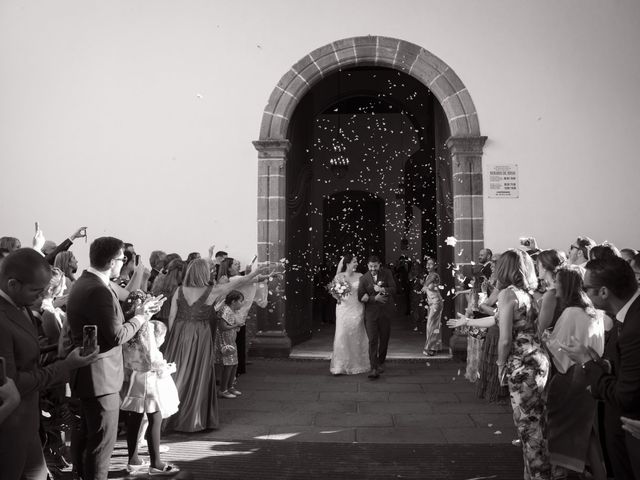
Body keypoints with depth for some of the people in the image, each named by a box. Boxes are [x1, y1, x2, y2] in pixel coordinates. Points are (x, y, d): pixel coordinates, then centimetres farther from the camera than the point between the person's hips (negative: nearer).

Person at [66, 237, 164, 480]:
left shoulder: (84, 283, 8)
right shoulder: (98, 290, -24)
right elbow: (116, 335, -24)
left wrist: (138, 311, 5)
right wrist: (141, 316, -10)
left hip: (88, 375, 11)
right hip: (101, 377, -11)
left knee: (89, 436, 24)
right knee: (103, 441, 2)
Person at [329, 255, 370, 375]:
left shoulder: (360, 276, 4)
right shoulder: (339, 277, 0)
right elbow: (334, 292, 1)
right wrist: (337, 297, -18)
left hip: (357, 309, 1)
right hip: (344, 308, -1)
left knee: (356, 336, 6)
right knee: (342, 336, -5)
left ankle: (356, 364, 18)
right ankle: (341, 366, 2)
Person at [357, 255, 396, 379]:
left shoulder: (386, 273, 0)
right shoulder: (363, 278, -3)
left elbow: (393, 289, -6)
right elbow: (361, 297, -5)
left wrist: (382, 289, -23)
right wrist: (375, 298, -16)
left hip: (385, 312, 2)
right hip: (371, 313, -2)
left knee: (384, 339, 13)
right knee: (372, 340, -10)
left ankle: (381, 362, 33)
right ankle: (374, 368, -12)